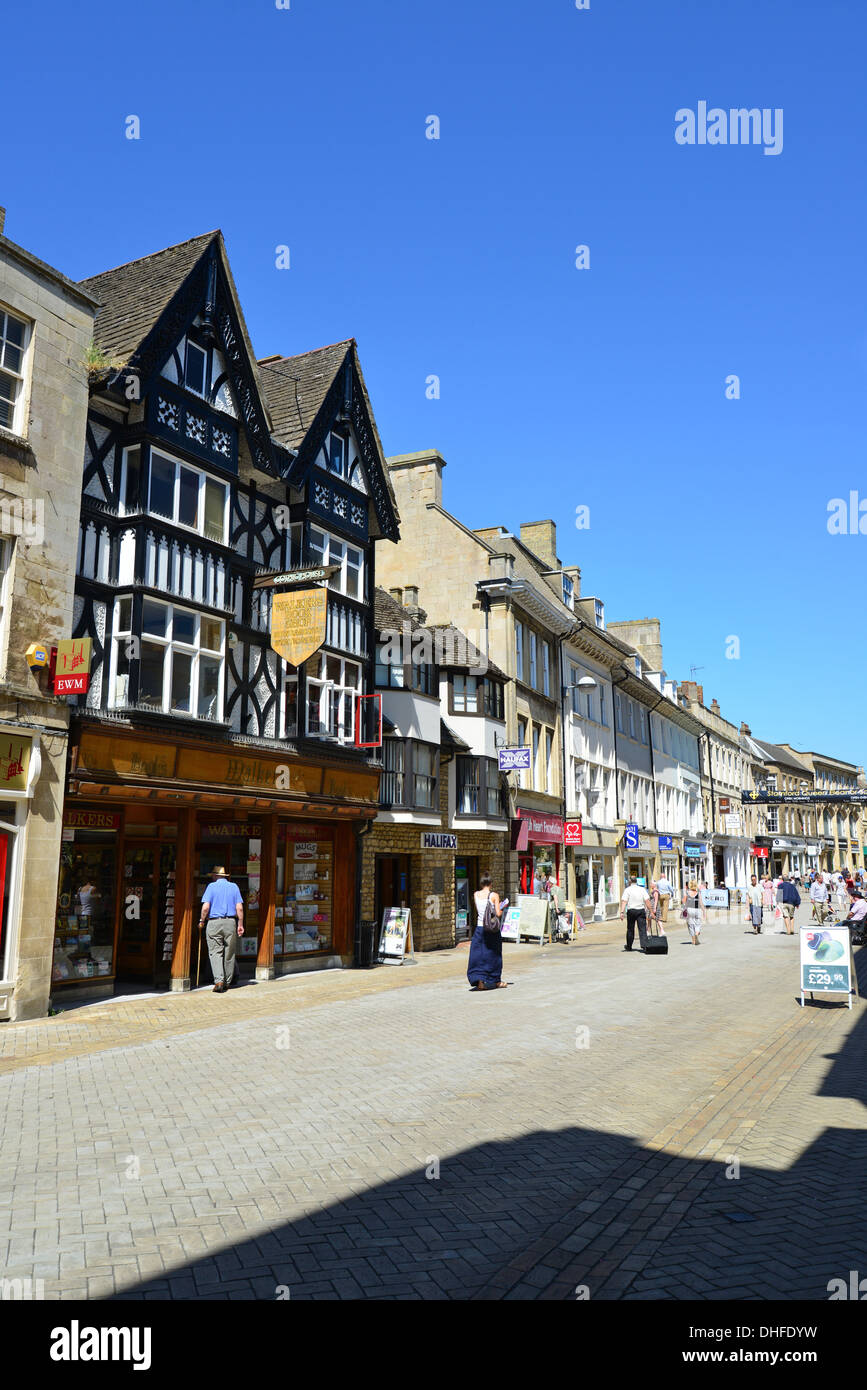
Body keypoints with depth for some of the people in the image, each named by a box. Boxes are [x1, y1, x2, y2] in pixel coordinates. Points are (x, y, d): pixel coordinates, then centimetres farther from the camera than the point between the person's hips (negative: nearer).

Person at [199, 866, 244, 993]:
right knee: (229, 953, 10)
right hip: (230, 922, 3)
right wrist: (240, 924, 6)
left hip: (214, 922, -2)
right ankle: (227, 982, 16)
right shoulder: (234, 887, 8)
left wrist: (202, 921, 5)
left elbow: (205, 907, -9)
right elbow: (239, 908, 1)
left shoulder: (212, 886, 0)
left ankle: (219, 981, -15)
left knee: (215, 952, -1)